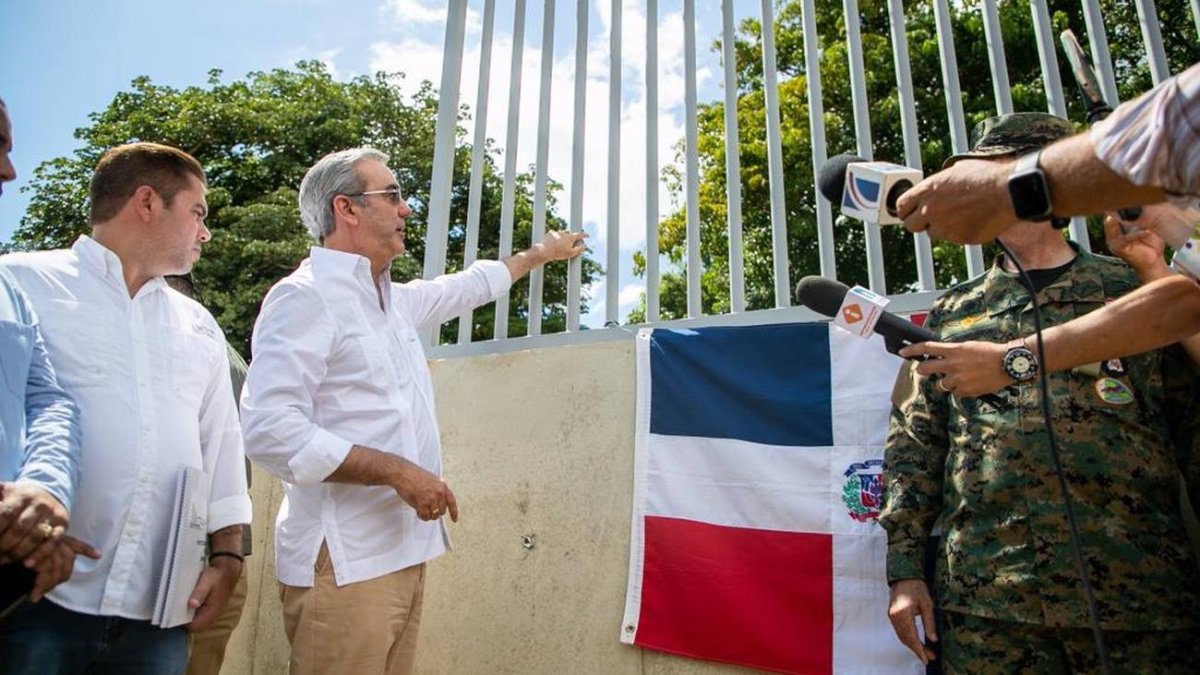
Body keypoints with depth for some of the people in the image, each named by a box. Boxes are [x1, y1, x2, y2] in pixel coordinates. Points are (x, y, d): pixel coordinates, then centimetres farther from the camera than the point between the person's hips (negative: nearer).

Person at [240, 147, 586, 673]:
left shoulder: (393, 300, 14)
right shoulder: (305, 296, -11)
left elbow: (466, 287, 31)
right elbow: (269, 430, -20)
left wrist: (542, 253, 41)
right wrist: (396, 471, -21)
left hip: (403, 552, 8)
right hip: (346, 562, -8)